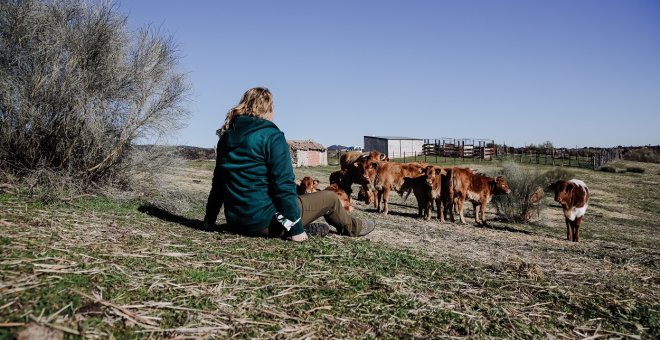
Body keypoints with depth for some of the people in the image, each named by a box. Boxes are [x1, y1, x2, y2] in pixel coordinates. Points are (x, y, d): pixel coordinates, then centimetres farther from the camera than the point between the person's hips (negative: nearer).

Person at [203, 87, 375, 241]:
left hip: (235, 222, 8)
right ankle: (353, 227, 36)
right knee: (329, 197, 12)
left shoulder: (227, 136, 8)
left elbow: (218, 182, 15)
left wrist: (209, 220, 22)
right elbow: (283, 184, -18)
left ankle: (307, 227, 18)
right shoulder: (271, 136, -13)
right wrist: (296, 228, -12)